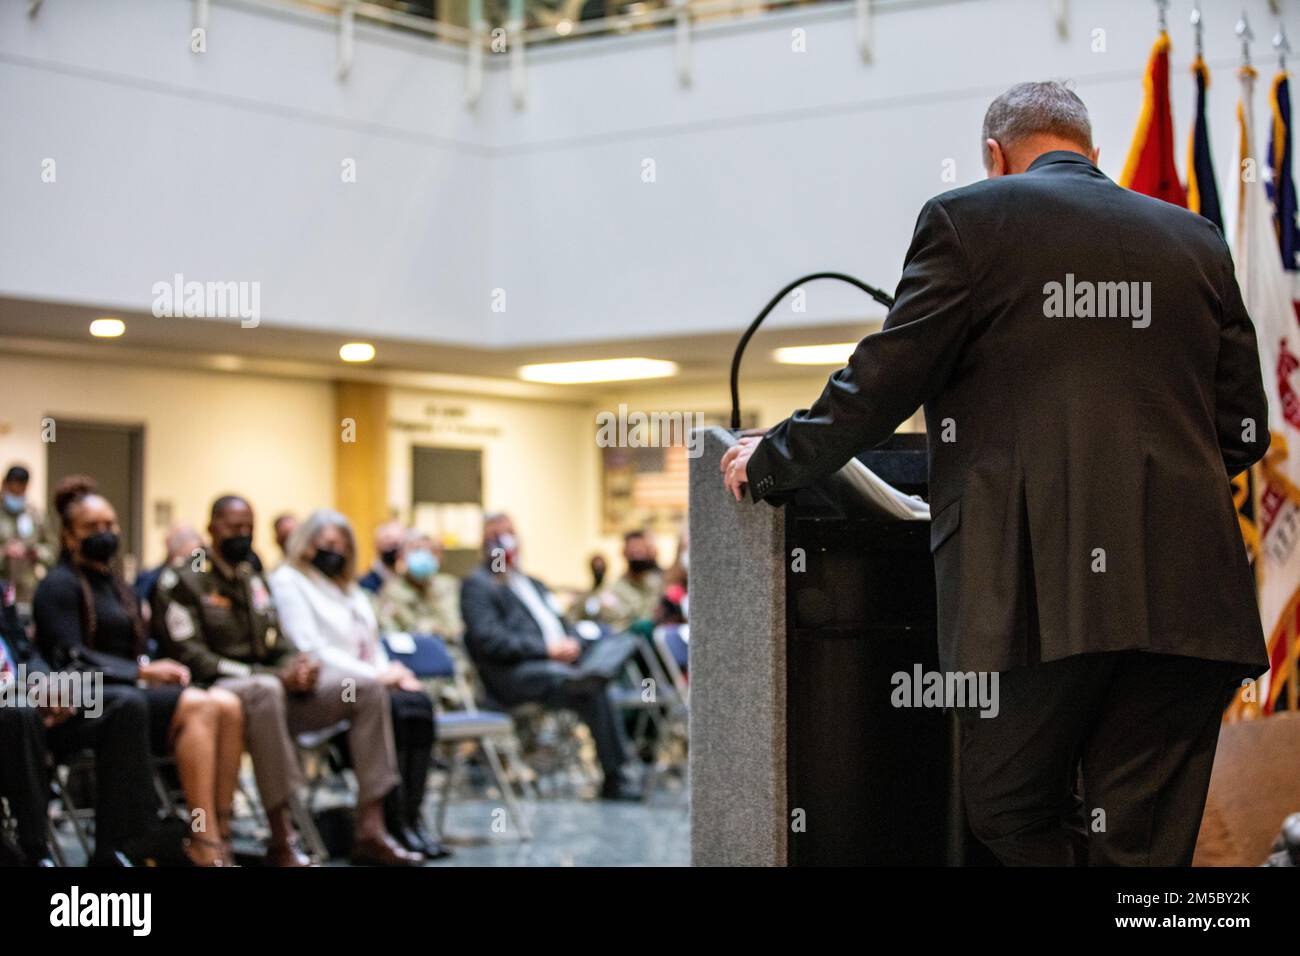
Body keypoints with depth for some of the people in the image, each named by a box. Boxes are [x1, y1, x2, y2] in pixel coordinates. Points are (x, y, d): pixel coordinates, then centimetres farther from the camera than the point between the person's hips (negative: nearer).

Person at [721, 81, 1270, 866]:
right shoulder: (1197, 241, 17)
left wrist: (773, 460, 17)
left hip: (1042, 586, -4)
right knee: (1146, 844, 7)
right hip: (1186, 591, 4)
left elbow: (881, 383, 3)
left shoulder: (967, 219, 5)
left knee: (1013, 816, 9)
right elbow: (1243, 431, 16)